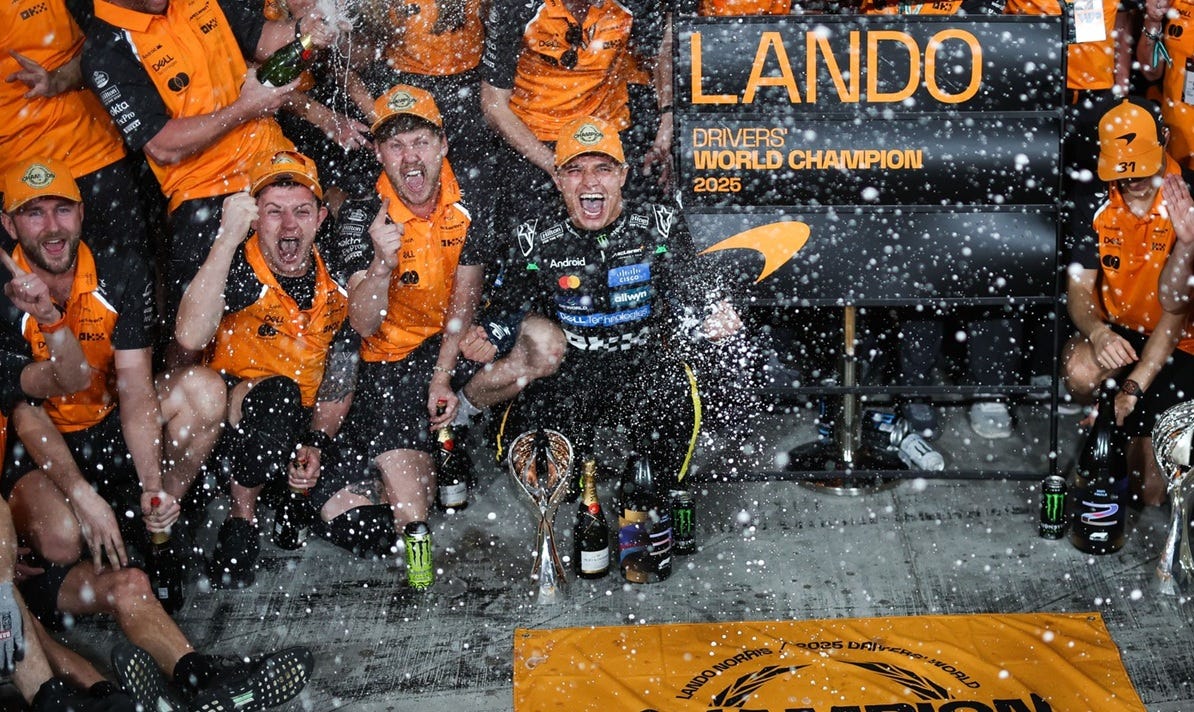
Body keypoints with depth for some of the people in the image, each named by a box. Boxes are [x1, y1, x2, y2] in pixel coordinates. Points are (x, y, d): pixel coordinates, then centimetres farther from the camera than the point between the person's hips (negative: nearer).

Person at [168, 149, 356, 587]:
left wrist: (317, 444, -13)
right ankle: (243, 511, -12)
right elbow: (190, 336, -37)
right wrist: (228, 238, -37)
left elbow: (341, 383, 3)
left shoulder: (337, 280, -6)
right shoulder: (238, 265, -17)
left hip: (300, 424, 3)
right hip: (231, 411, -2)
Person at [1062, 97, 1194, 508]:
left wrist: (1136, 383, -28)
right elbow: (1079, 288, -4)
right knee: (1079, 372, -33)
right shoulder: (1101, 206, -4)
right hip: (1121, 334, 4)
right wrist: (1097, 332, -29)